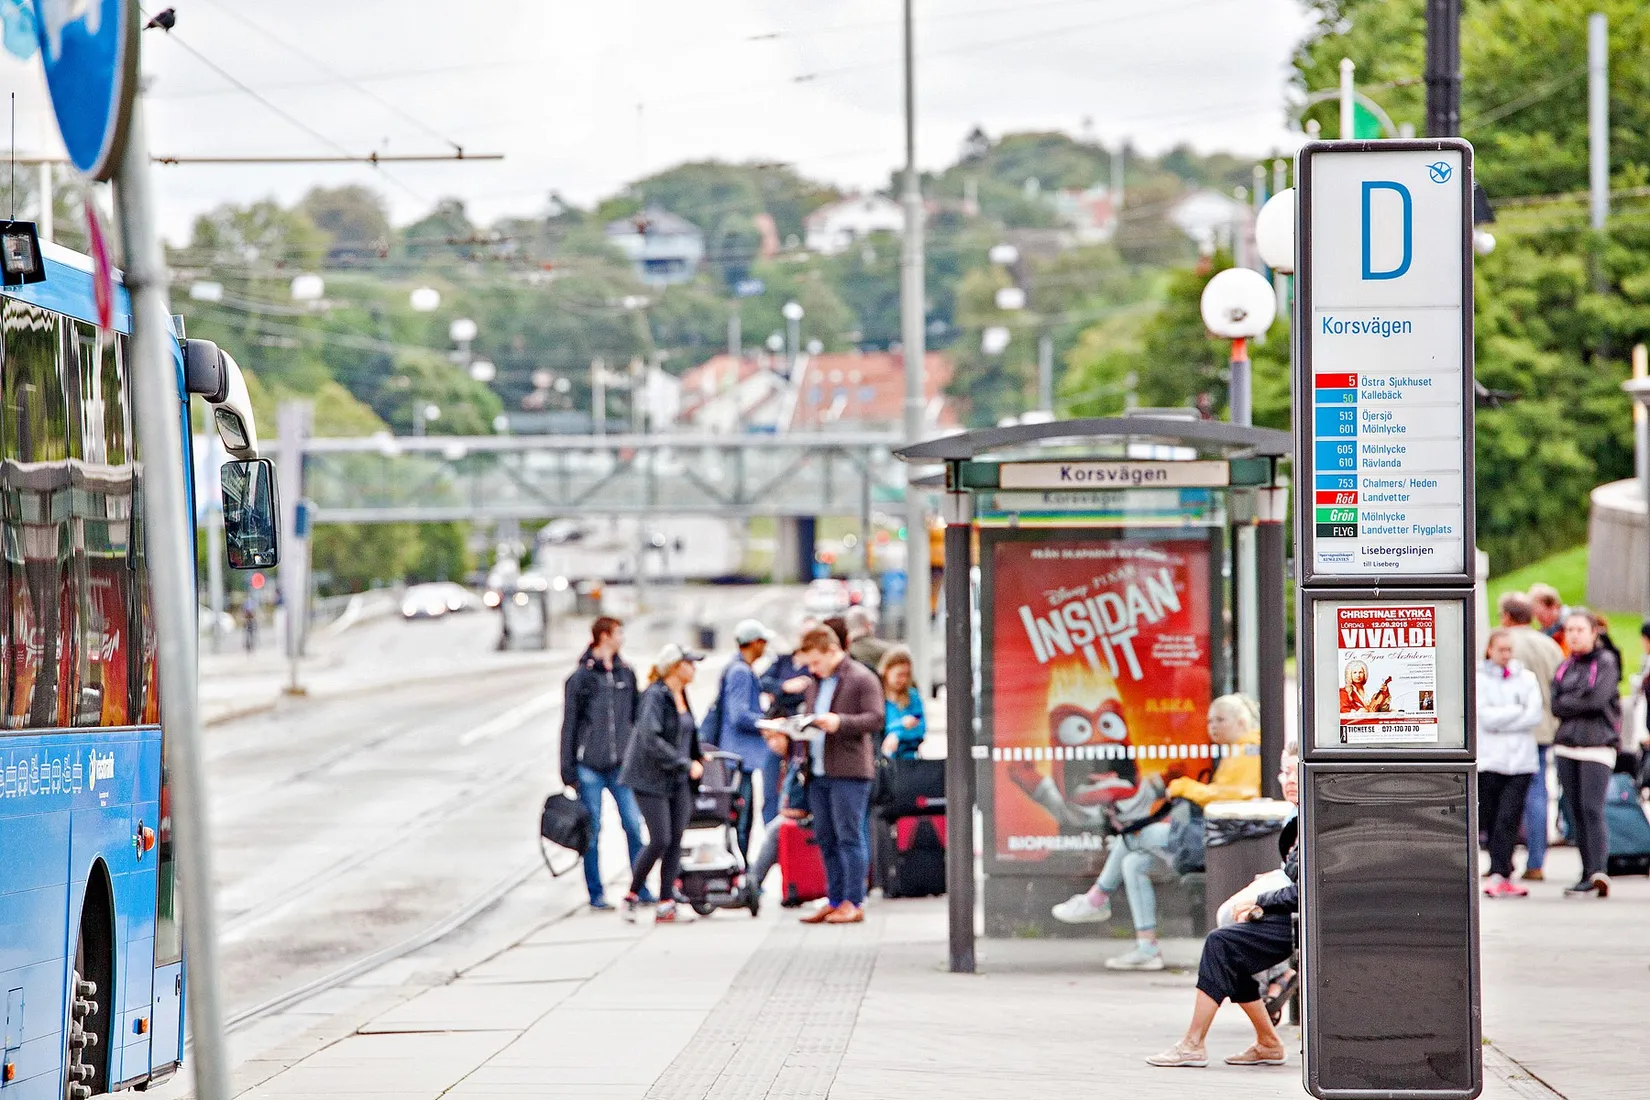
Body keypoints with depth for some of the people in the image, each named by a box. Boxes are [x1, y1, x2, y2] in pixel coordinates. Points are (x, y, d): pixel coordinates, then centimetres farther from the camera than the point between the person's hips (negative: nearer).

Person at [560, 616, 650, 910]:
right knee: (592, 831, 1)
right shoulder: (581, 677, -2)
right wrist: (568, 770, -3)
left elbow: (636, 716, 18)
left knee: (633, 825, -3)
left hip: (621, 764, 3)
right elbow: (569, 725, 0)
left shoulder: (626, 674, 11)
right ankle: (596, 894, 8)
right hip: (590, 765, -3)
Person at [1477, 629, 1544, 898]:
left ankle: (1499, 875, -13)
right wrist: (1520, 711, -4)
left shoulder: (1526, 678, 12)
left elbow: (1535, 715, 1)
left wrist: (1501, 719, -6)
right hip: (1489, 761, -1)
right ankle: (1503, 873, 8)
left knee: (1509, 819, -9)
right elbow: (1485, 717, -7)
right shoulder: (1479, 679, 5)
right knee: (1492, 820, 0)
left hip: (1520, 761, 1)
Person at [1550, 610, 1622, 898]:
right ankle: (1588, 875, 9)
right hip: (1567, 744, 6)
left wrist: (1569, 703, -2)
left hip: (1598, 744, -6)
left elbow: (1597, 700, -12)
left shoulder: (1606, 662, 0)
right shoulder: (1565, 667, 16)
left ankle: (1597, 872, -25)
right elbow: (1557, 705, 6)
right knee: (1578, 812, 5)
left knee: (1592, 809, -17)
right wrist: (1582, 703, -8)